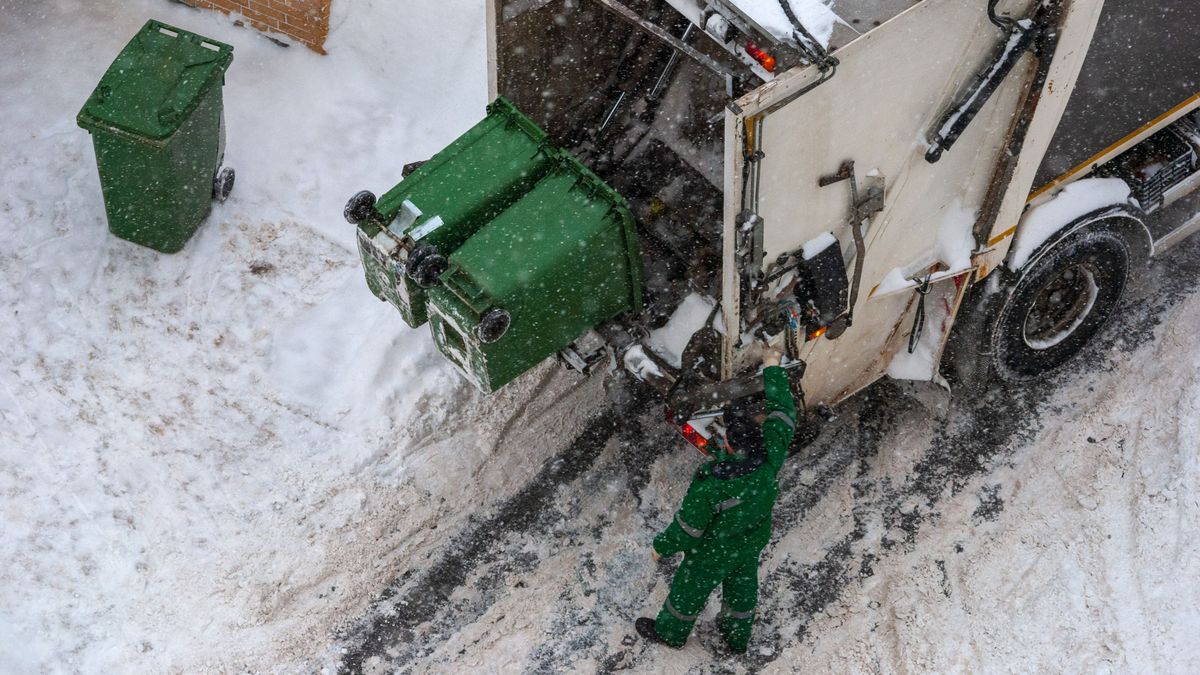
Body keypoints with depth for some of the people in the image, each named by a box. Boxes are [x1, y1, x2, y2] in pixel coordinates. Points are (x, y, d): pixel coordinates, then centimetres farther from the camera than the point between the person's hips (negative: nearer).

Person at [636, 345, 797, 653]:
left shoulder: (711, 484, -43)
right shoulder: (771, 458, -31)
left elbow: (687, 528, -28)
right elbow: (783, 412, -16)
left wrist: (661, 547, -8)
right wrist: (772, 368, -6)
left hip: (714, 552, -4)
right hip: (753, 543, 5)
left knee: (688, 591, 24)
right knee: (742, 588, 30)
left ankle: (670, 632, 51)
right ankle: (737, 636, 56)